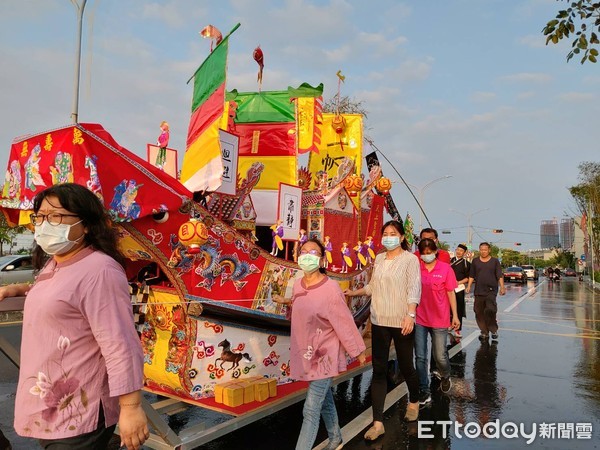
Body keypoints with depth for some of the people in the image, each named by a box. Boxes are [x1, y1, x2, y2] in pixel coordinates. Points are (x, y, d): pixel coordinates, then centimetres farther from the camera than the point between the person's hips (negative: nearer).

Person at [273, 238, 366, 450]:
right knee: (324, 400, 24)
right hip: (306, 354, 7)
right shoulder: (297, 285, -2)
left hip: (324, 356, -7)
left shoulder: (330, 288, -22)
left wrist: (358, 351, -7)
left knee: (311, 410, -6)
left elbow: (345, 322, -15)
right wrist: (285, 301, 16)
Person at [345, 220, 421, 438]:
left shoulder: (410, 259, -6)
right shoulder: (378, 258, 10)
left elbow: (414, 289, -15)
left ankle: (414, 402, 42)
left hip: (401, 322, -4)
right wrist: (354, 293, 23)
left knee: (406, 366, 10)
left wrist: (410, 315, -26)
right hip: (379, 322, 5)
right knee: (379, 370, 4)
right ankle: (378, 422, 9)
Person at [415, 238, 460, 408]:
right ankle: (424, 392, 18)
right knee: (420, 357, 4)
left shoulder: (445, 268, -5)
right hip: (419, 319, 1)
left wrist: (455, 316, 1)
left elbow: (451, 293, 1)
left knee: (440, 356, 10)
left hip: (439, 319, -1)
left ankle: (445, 377, 43)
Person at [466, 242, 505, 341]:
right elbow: (471, 276, 13)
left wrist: (502, 287, -6)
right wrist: (469, 286, 4)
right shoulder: (475, 261, 9)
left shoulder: (495, 261, 4)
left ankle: (494, 330, 6)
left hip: (491, 290, -3)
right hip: (479, 291, 3)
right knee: (479, 312, 4)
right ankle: (484, 332, 18)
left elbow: (500, 276, 3)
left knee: (490, 310, -15)